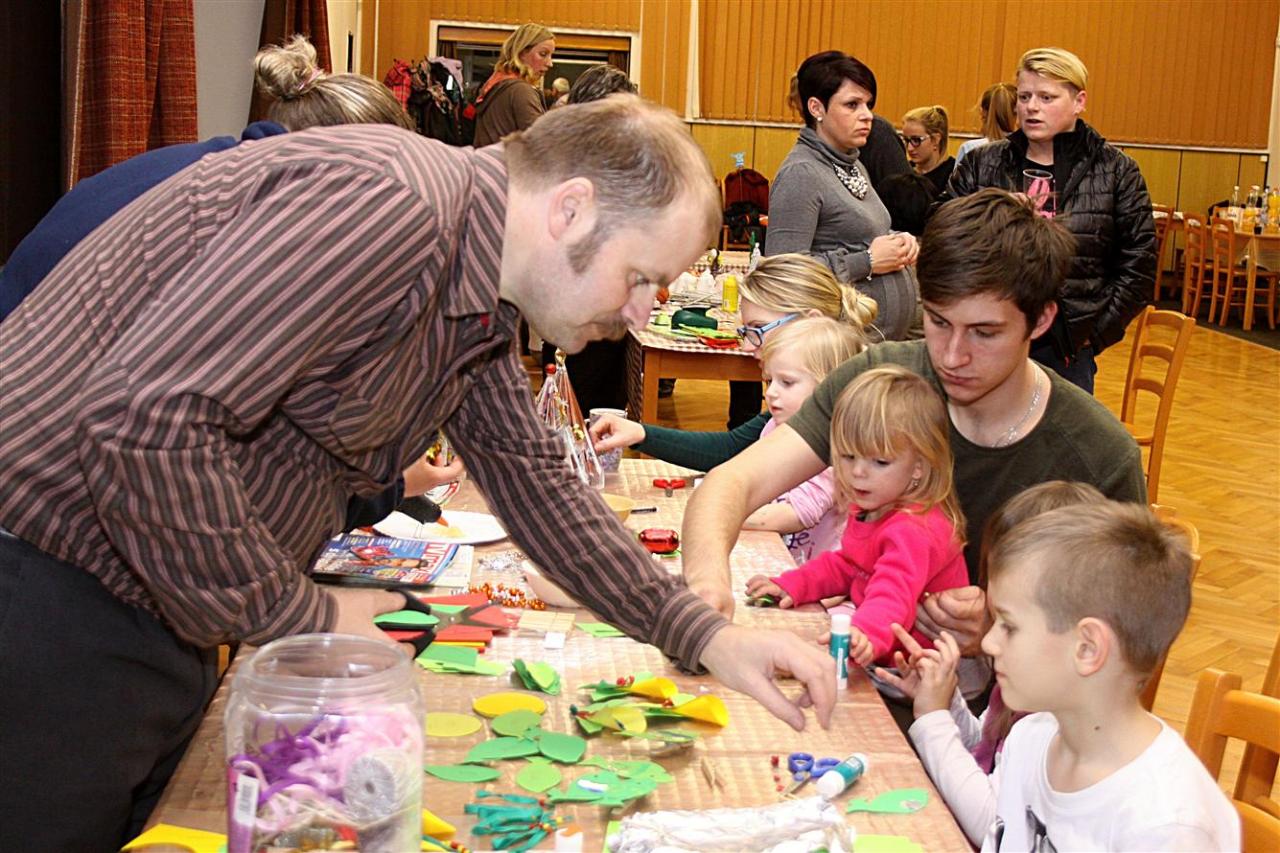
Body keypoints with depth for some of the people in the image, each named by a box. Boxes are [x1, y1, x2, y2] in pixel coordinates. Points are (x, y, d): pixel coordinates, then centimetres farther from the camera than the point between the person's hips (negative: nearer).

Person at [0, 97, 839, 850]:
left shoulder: (476, 303, 7)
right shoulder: (385, 206, -26)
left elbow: (534, 477, 16)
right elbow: (144, 420, -32)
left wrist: (706, 636, 9)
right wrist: (302, 617, -19)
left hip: (162, 627, 9)